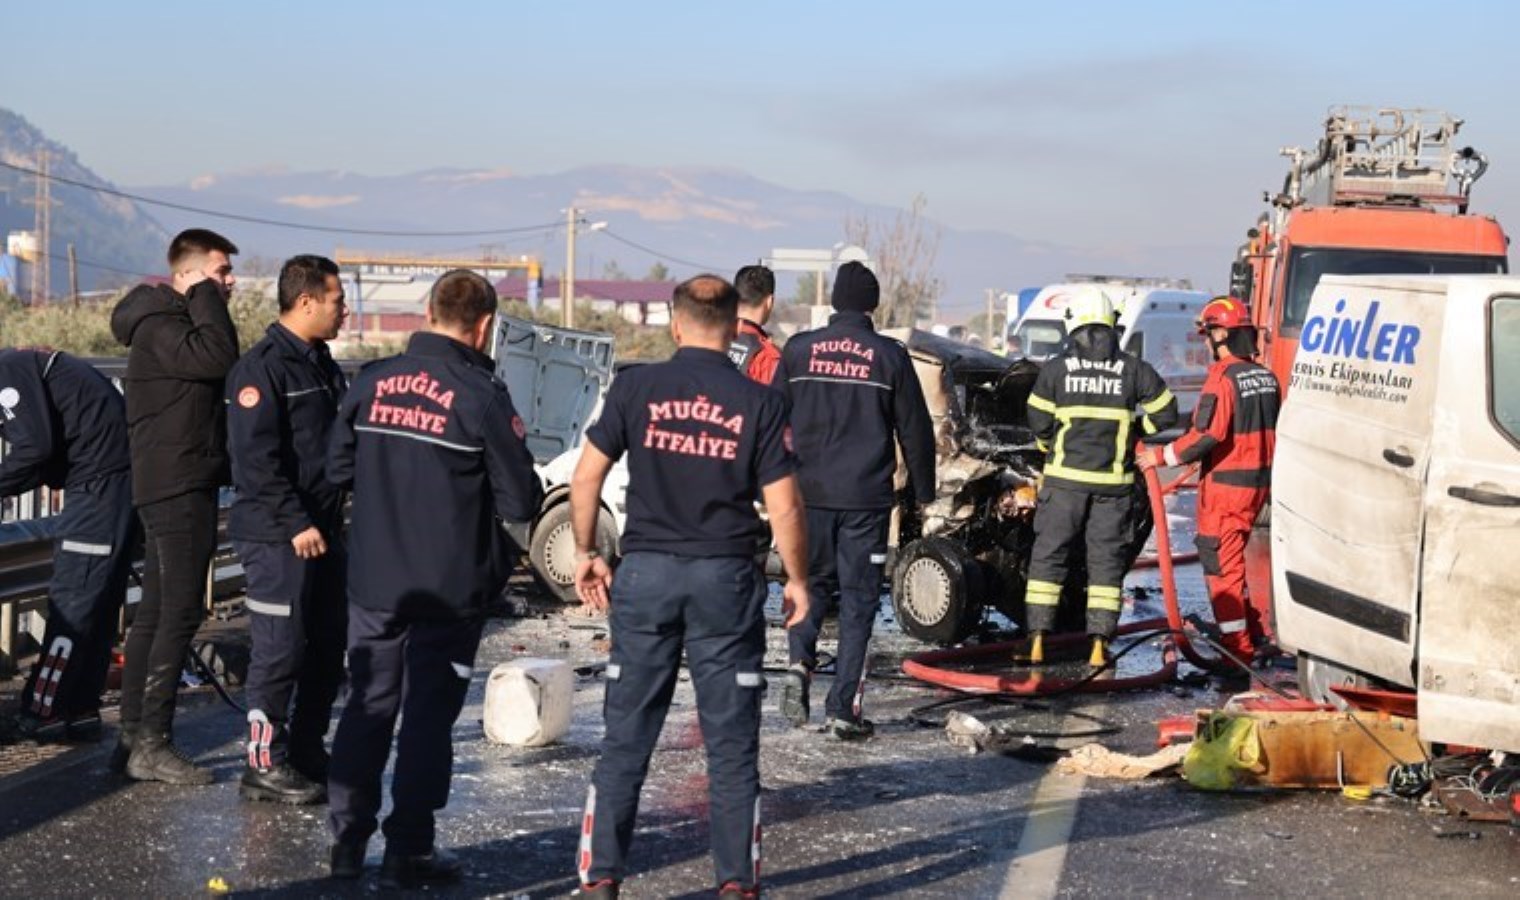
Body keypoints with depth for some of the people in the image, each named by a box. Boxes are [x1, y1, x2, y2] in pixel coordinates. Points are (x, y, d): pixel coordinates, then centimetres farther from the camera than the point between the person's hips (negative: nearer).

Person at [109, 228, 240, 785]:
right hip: (177, 486, -11)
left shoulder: (180, 322, 19)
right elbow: (219, 358, -27)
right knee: (180, 613, -11)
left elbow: (218, 371, 16)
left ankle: (136, 738, 15)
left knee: (156, 613, 10)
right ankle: (151, 744, -10)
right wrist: (207, 298, -16)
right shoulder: (158, 326, -12)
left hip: (186, 484, 11)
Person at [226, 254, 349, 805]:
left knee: (327, 648, 12)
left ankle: (307, 755, 23)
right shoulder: (262, 368, -12)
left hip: (323, 531, 9)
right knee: (280, 651, -5)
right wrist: (296, 523, -20)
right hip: (278, 537, -9)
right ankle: (265, 765, 3)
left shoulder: (323, 367, 17)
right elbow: (255, 458, -19)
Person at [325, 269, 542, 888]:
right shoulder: (481, 396, -14)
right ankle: (408, 853, 10)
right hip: (449, 588, -4)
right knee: (429, 716, 4)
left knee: (367, 706, 15)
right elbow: (521, 502, -11)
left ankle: (347, 841, 20)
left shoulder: (372, 381, 0)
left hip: (373, 582, 4)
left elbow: (337, 469, 10)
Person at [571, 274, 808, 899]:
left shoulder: (636, 388, -1)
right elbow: (784, 506, -4)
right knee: (731, 745, 8)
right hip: (726, 578, -1)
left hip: (646, 572, 1)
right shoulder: (758, 402, -3)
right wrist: (797, 579, 8)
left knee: (626, 738, 9)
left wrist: (585, 552, 12)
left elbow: (587, 476, 0)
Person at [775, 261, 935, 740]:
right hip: (866, 498, -2)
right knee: (858, 598, 4)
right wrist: (924, 492, 14)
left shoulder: (799, 349, 2)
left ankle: (799, 662, -4)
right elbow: (915, 430, 3)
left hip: (809, 493, 2)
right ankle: (842, 708, 1)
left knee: (813, 583, 20)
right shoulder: (889, 356, -2)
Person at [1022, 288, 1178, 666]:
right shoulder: (1133, 369, 1)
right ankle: (1100, 645, 4)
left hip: (1064, 478, -1)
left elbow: (1038, 422, 0)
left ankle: (1038, 641, 3)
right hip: (1113, 481, 1)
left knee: (1048, 557, 7)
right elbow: (1165, 413, 7)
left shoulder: (1055, 369, -2)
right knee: (1106, 561, 7)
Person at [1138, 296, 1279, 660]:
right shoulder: (1265, 377, 9)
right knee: (1231, 558, 22)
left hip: (1226, 483, -8)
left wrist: (1163, 456, -15)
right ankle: (1253, 632, 26)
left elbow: (1207, 435, -24)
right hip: (1258, 482, 8)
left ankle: (1237, 647, 0)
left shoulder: (1224, 376, -17)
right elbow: (1272, 433, 16)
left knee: (1220, 562, -1)